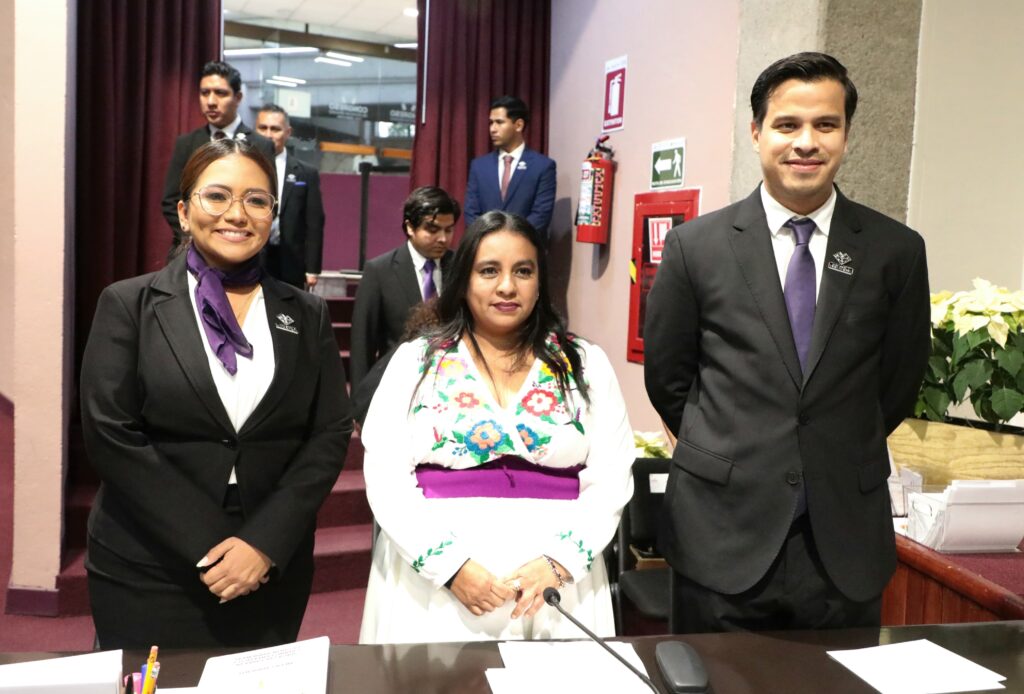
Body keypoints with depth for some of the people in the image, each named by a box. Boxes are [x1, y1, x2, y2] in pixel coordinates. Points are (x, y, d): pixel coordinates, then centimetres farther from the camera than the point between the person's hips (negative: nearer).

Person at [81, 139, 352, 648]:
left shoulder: (306, 315, 5)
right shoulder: (128, 305, -2)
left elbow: (331, 434, -1)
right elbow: (110, 435, -9)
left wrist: (265, 542, -12)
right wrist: (208, 546, -14)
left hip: (271, 570, 2)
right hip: (145, 573, -2)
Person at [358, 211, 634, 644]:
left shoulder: (586, 364, 5)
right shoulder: (415, 360, 4)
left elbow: (609, 479, 2)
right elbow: (385, 475, -2)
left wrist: (557, 563, -12)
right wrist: (450, 565, -13)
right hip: (432, 581, 0)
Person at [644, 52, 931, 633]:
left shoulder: (897, 251, 0)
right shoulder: (696, 245, -3)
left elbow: (899, 382, 10)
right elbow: (666, 374, 5)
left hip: (846, 539, 1)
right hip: (724, 536, -1)